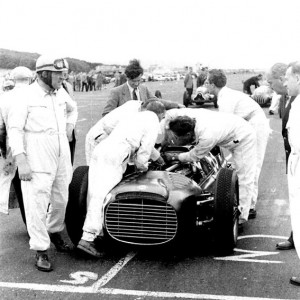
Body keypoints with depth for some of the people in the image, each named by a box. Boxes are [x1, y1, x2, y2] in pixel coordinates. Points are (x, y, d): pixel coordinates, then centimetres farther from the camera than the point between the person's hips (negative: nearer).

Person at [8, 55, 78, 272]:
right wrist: (21, 161, -19)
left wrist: (69, 127, 15)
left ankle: (54, 232, 41)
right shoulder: (27, 96, -11)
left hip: (61, 156, 6)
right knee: (37, 204, -5)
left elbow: (73, 109, 31)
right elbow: (15, 129, -12)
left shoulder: (61, 93, 8)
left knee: (61, 200, 16)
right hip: (37, 160, -6)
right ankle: (41, 252, 5)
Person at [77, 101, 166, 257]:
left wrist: (159, 158, 64)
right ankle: (87, 239, -21)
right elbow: (145, 149, 4)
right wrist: (142, 166, 24)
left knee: (95, 195, 3)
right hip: (114, 157, -8)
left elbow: (146, 144, 50)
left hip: (99, 151, 9)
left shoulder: (136, 116, 34)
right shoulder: (153, 122, 10)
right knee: (101, 197, -15)